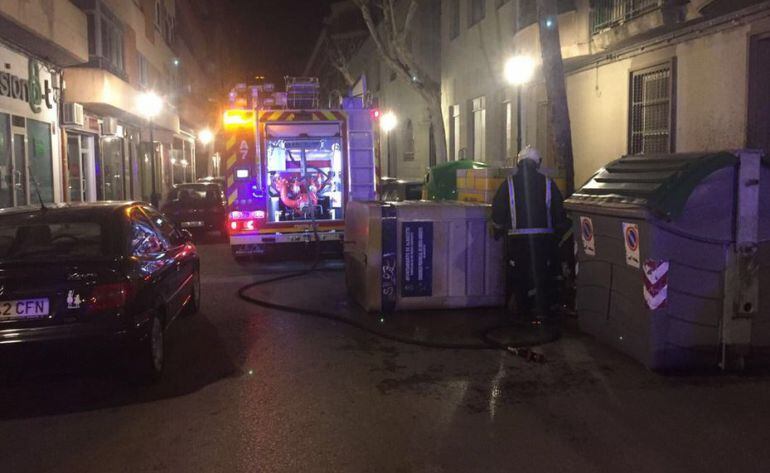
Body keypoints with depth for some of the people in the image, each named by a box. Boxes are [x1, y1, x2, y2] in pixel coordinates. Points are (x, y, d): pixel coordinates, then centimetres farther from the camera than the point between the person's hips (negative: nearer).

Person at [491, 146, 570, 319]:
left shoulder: (509, 184, 1)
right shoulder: (548, 184, 5)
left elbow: (497, 213, 2)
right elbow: (560, 213, 8)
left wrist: (498, 233, 18)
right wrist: (557, 236, 20)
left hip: (517, 239, -1)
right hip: (543, 238, 1)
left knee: (518, 275, 10)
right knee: (543, 274, 10)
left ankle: (521, 309, 15)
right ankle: (542, 309, 8)